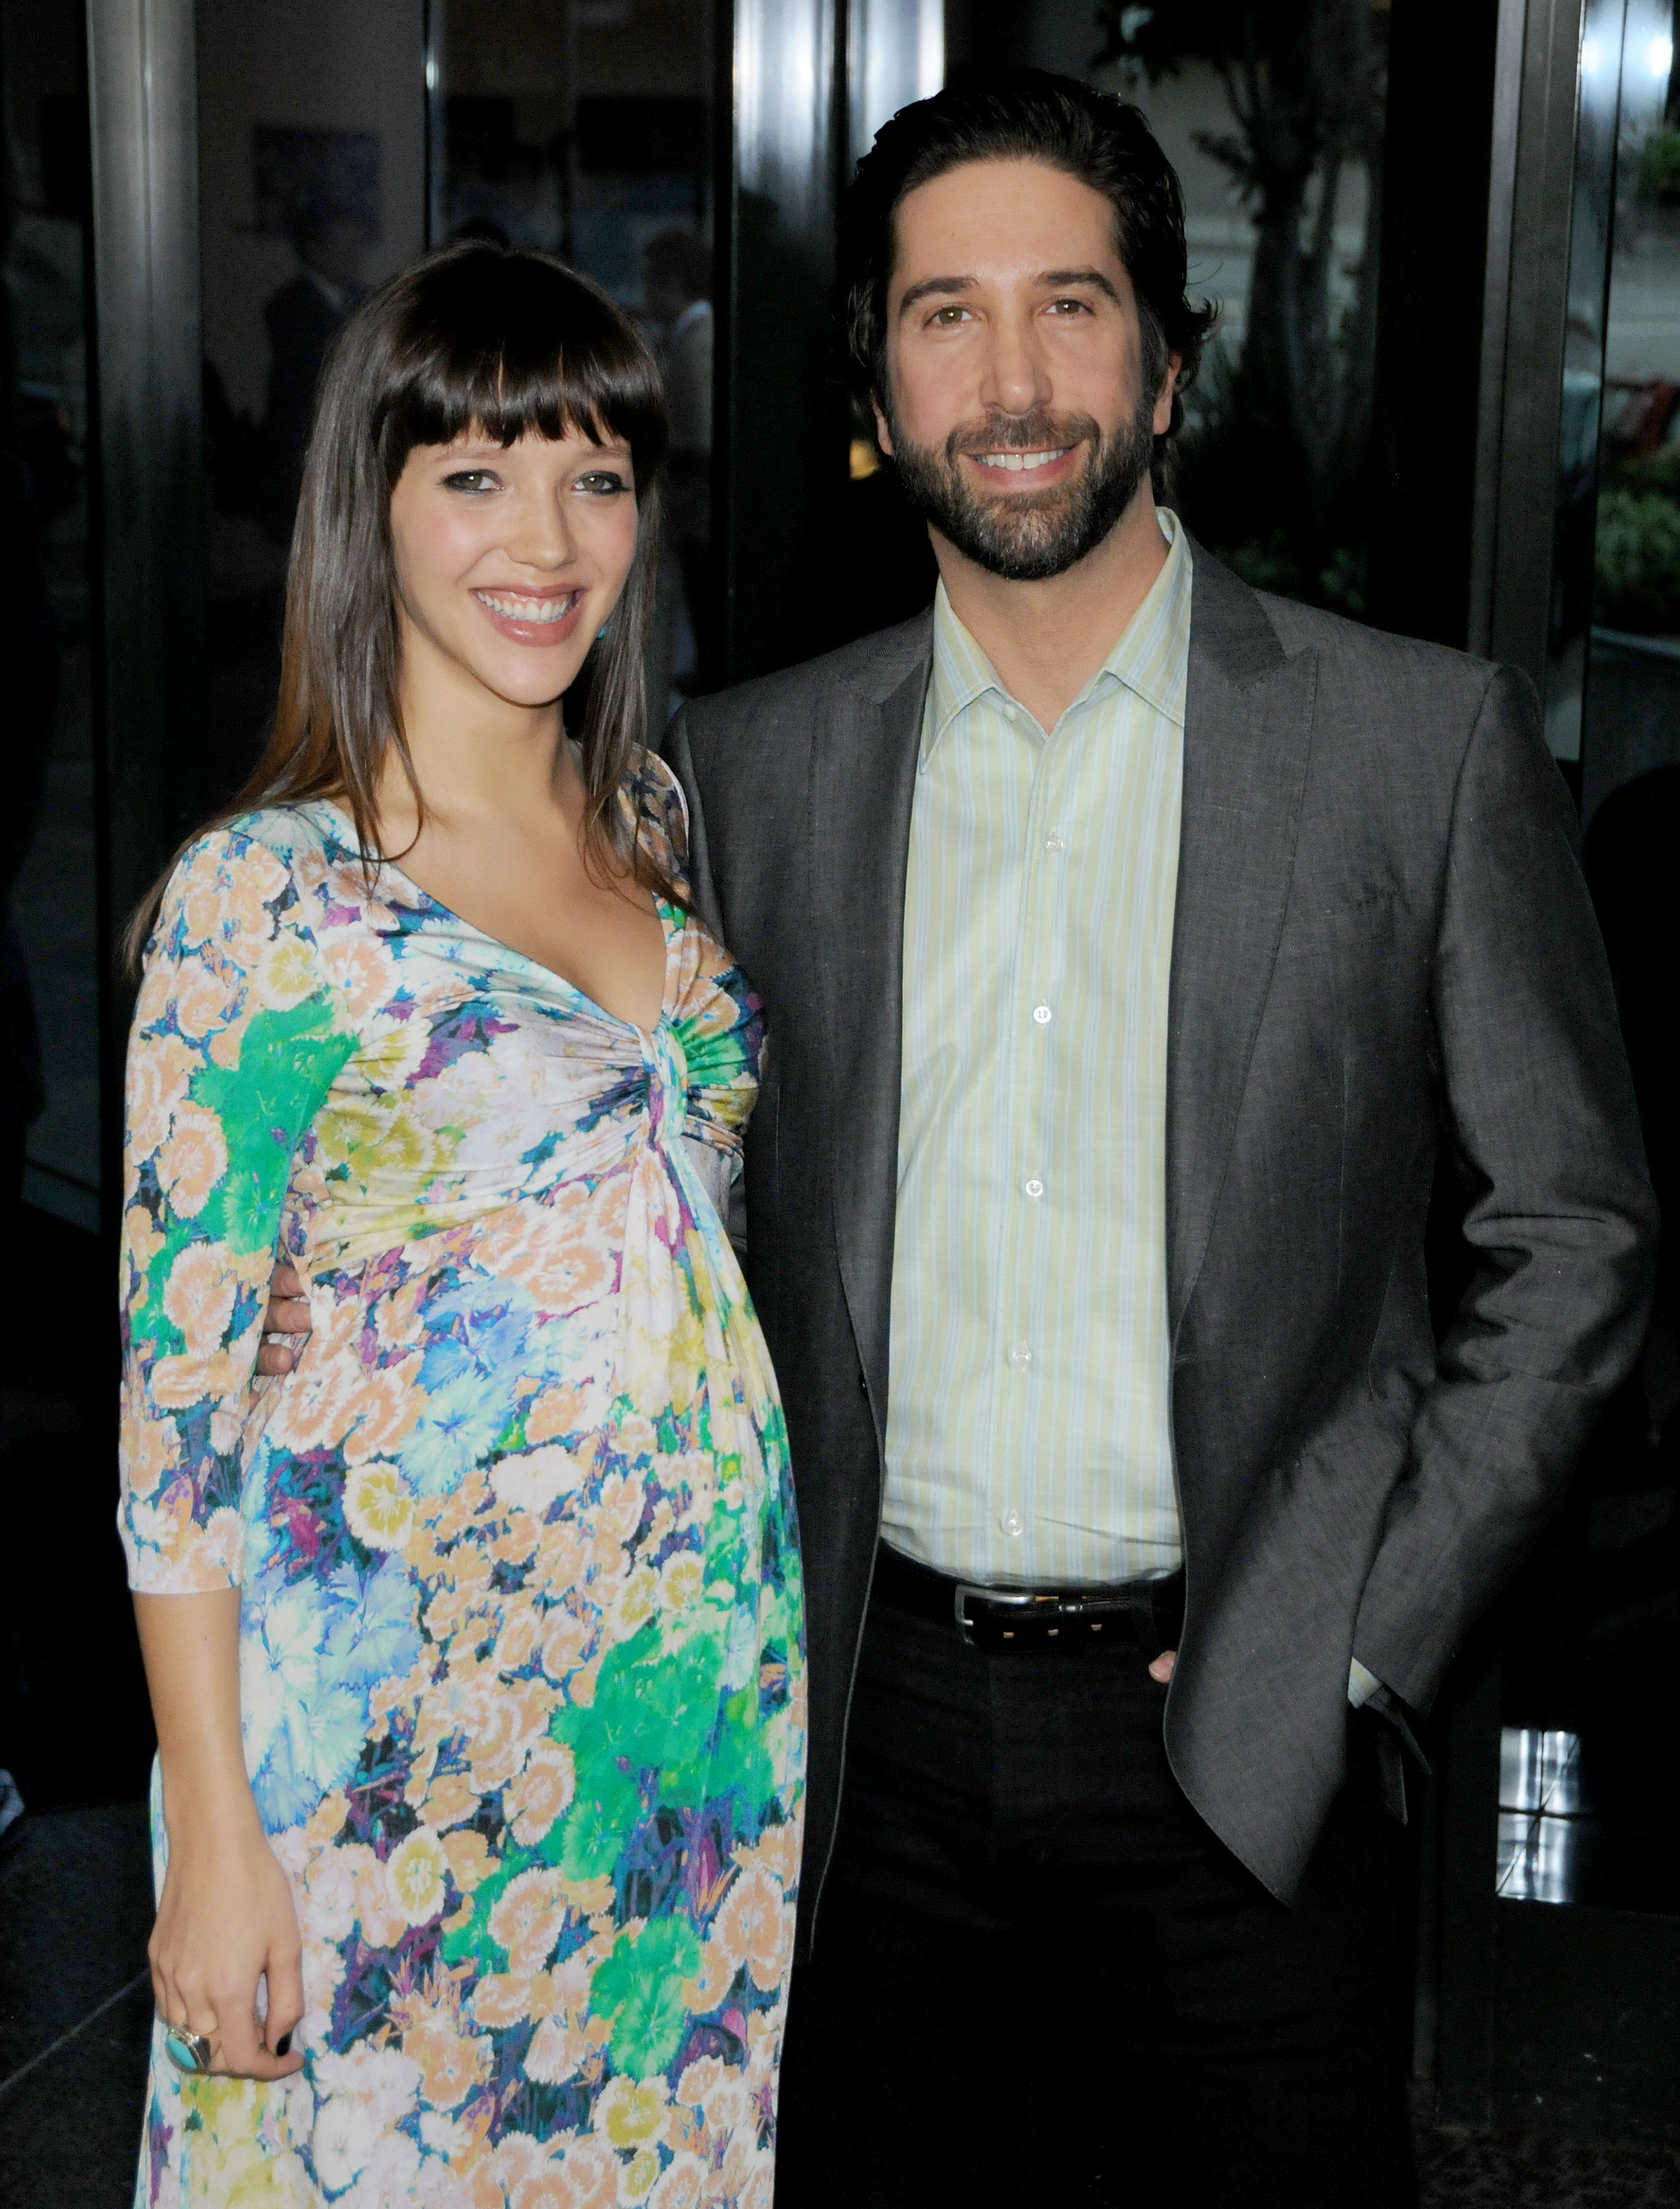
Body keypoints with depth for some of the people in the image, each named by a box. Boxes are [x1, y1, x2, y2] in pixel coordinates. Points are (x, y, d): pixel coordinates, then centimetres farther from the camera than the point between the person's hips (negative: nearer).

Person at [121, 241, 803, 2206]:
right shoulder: (267, 894, -13)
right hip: (402, 1724, -5)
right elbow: (176, 1388, -12)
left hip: (708, 1670, 6)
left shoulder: (656, 825, 6)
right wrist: (214, 1839, -13)